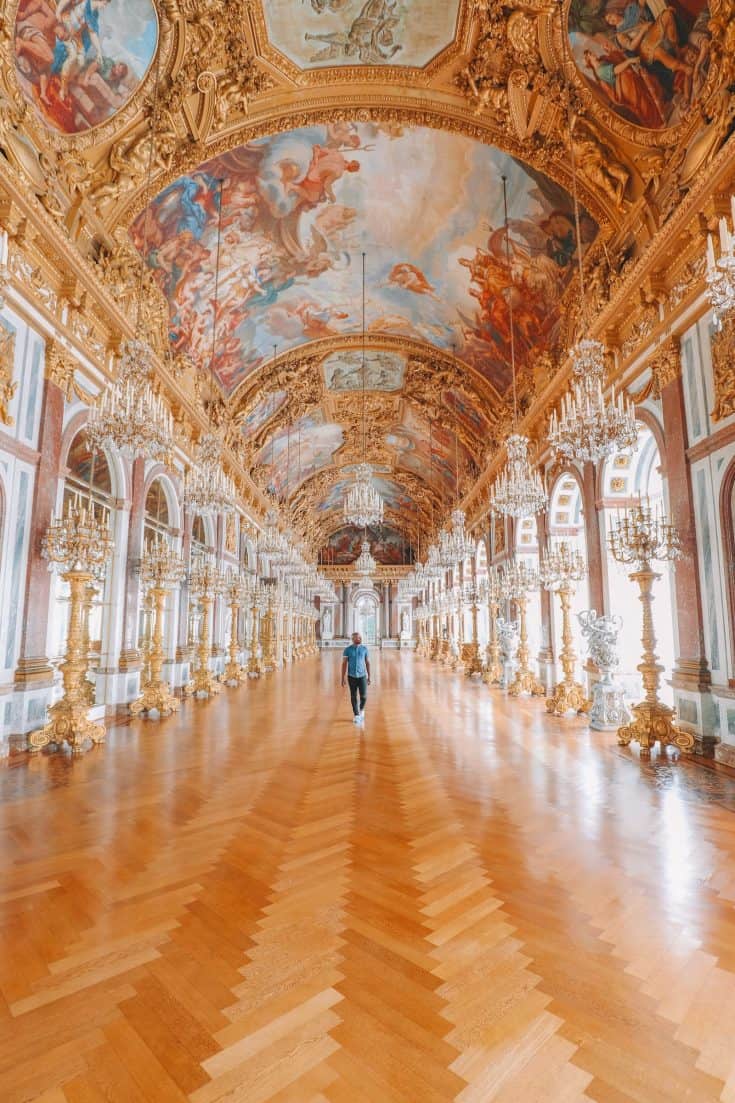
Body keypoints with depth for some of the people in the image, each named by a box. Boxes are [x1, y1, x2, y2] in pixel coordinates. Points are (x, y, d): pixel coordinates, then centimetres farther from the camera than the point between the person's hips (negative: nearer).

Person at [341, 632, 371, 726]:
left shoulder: (364, 649, -1)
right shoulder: (347, 650, -6)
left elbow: (367, 663, 5)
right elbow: (344, 664, -2)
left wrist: (369, 676, 4)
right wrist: (343, 678, -3)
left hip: (362, 676, 1)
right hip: (351, 676, -1)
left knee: (363, 695, -5)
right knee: (353, 696, 4)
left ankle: (361, 709, 26)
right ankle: (356, 715, 18)